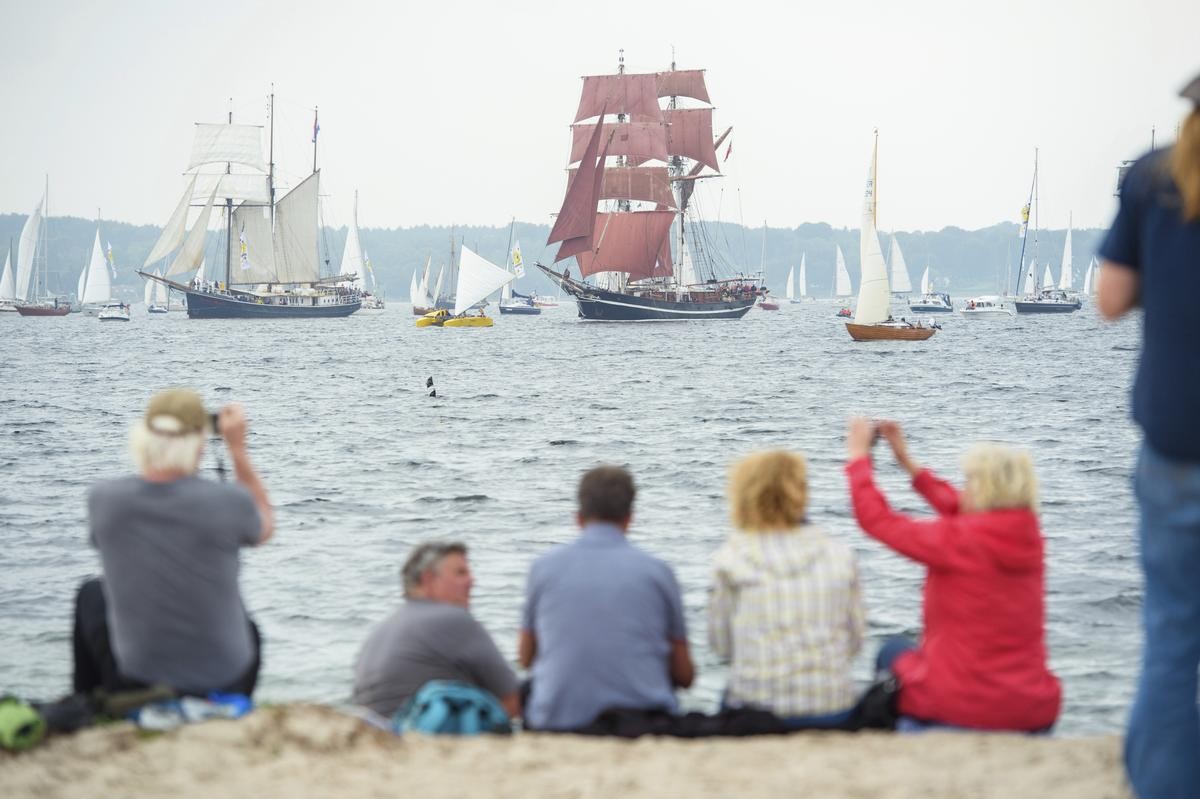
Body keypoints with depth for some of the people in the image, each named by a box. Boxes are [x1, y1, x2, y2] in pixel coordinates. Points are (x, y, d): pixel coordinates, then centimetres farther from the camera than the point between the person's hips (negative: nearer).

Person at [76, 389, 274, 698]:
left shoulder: (103, 499, -15)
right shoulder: (228, 502, -20)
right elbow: (264, 528, 5)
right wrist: (237, 447, 4)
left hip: (135, 683, 1)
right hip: (223, 682, -1)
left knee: (91, 594, 32)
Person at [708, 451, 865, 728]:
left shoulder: (731, 558, -4)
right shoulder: (839, 554, 3)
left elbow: (721, 646, 2)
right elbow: (855, 640, 9)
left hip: (758, 708, -1)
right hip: (834, 709, 1)